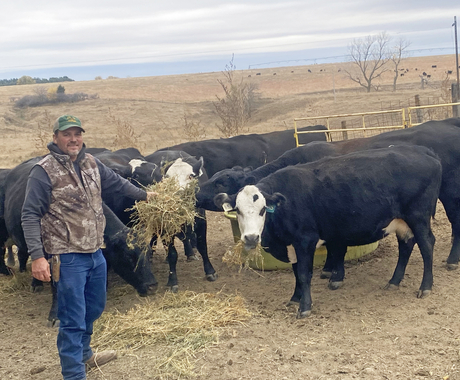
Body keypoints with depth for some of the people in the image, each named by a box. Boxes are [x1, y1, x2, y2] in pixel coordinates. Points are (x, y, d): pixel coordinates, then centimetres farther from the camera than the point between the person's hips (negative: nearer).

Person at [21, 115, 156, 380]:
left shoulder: (91, 163, 7)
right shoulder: (44, 171, -13)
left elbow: (116, 182, 25)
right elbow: (30, 216, -14)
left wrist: (143, 194, 38)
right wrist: (37, 256, -23)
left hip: (96, 253, 8)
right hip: (68, 257, -7)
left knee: (94, 308, 23)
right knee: (73, 319, -3)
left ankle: (84, 355, 45)